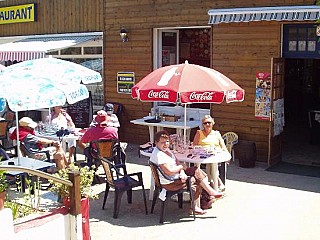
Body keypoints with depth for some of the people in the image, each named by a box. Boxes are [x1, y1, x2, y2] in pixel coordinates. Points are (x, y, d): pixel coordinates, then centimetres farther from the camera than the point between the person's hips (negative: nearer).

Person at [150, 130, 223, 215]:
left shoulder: (166, 150, 7)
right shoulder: (159, 155, -26)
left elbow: (177, 162, 8)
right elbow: (169, 172, -29)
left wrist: (182, 172, -11)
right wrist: (181, 167, -12)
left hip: (176, 175, 10)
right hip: (169, 183, -10)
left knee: (196, 170, 3)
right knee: (196, 182, -9)